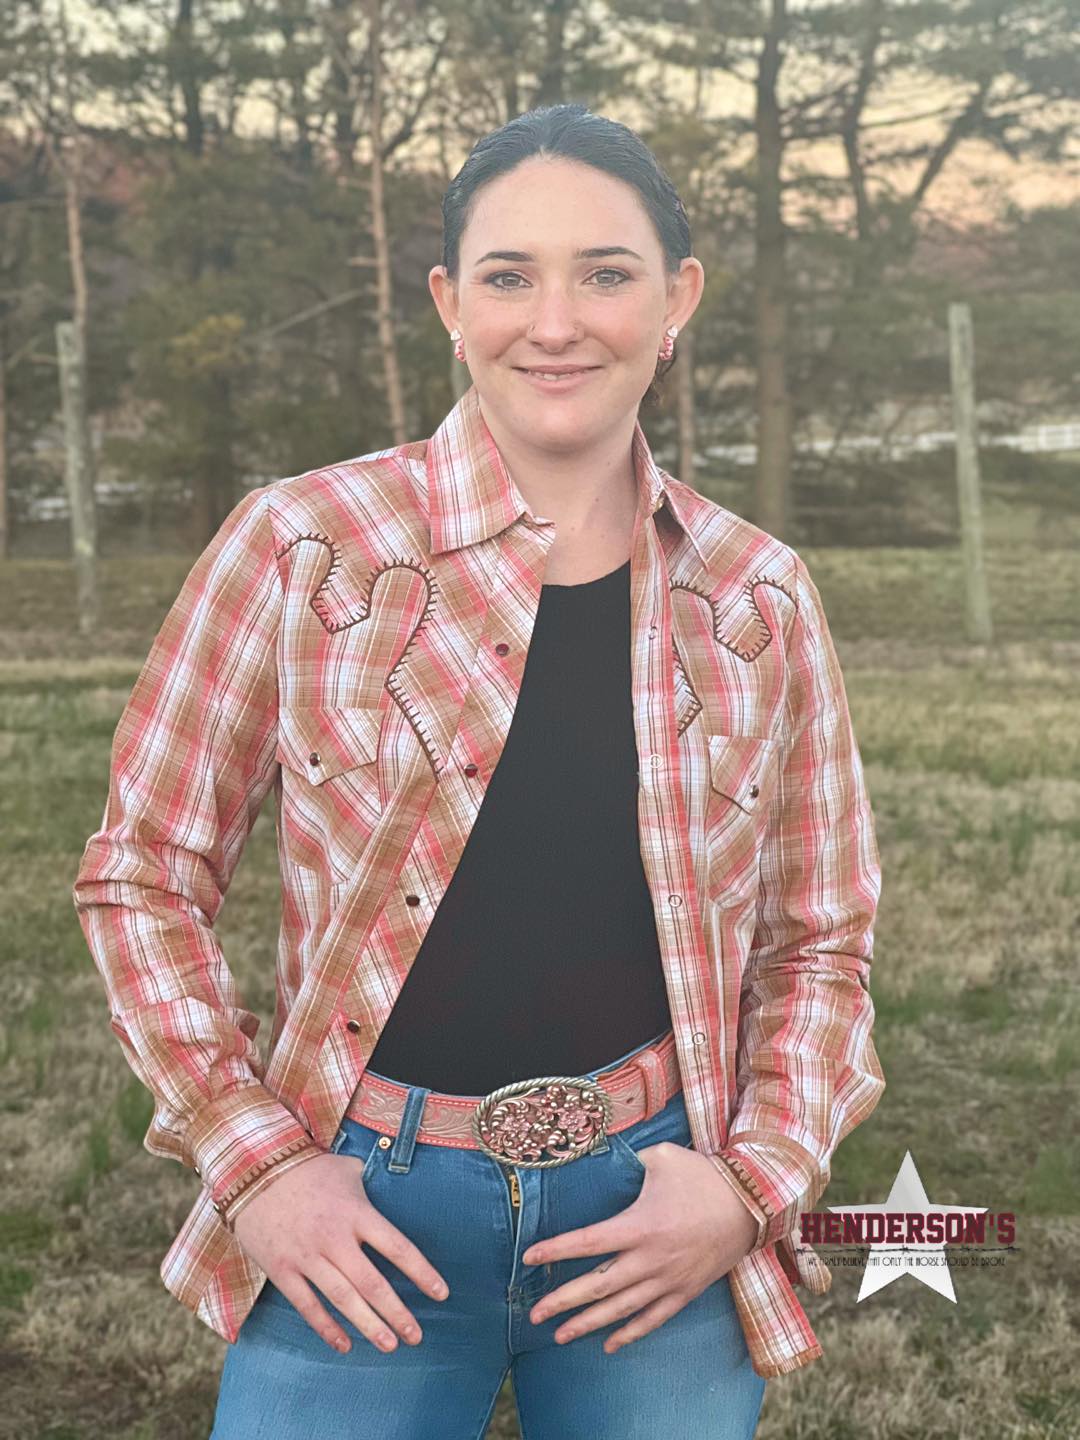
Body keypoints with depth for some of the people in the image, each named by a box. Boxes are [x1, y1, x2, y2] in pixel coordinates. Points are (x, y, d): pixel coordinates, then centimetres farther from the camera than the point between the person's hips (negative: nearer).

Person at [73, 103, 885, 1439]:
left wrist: (752, 1183, -5)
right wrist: (251, 1161, -8)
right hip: (362, 1220, -2)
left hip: (661, 1217, 2)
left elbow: (818, 941, 9)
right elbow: (143, 874, 0)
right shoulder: (302, 545, -7)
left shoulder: (757, 596, 1)